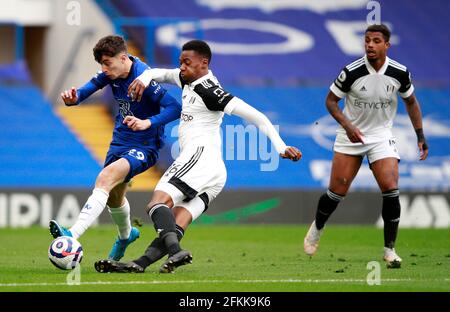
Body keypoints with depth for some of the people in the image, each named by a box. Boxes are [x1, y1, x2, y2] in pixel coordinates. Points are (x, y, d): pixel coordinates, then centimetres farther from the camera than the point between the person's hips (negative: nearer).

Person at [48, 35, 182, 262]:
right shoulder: (114, 72, -4)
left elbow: (175, 108, -31)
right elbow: (95, 83, 12)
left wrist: (148, 123, -45)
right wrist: (75, 97, -10)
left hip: (144, 147, -9)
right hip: (120, 141, 9)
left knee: (106, 177, -32)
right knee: (113, 196, 24)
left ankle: (73, 234, -43)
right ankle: (125, 235, 56)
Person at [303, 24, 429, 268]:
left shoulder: (399, 73, -9)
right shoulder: (351, 72, -17)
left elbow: (410, 101, 9)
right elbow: (331, 100, -5)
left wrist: (420, 136, 5)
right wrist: (347, 125, -20)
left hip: (381, 137, 1)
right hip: (351, 136, -1)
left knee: (391, 191, -15)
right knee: (336, 192, 0)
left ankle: (389, 250, -2)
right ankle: (317, 228, 31)